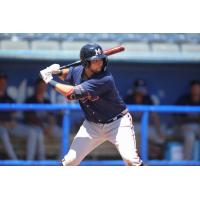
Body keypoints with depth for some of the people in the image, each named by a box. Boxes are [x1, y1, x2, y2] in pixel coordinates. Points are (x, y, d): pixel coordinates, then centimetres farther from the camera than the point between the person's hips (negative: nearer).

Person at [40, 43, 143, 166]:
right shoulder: (78, 71, -8)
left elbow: (73, 93, -33)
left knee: (131, 159, -23)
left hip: (117, 123, -5)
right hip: (92, 125, 5)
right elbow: (68, 74, 20)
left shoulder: (105, 79, -30)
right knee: (71, 160, -1)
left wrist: (50, 81, -24)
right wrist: (58, 72, -3)